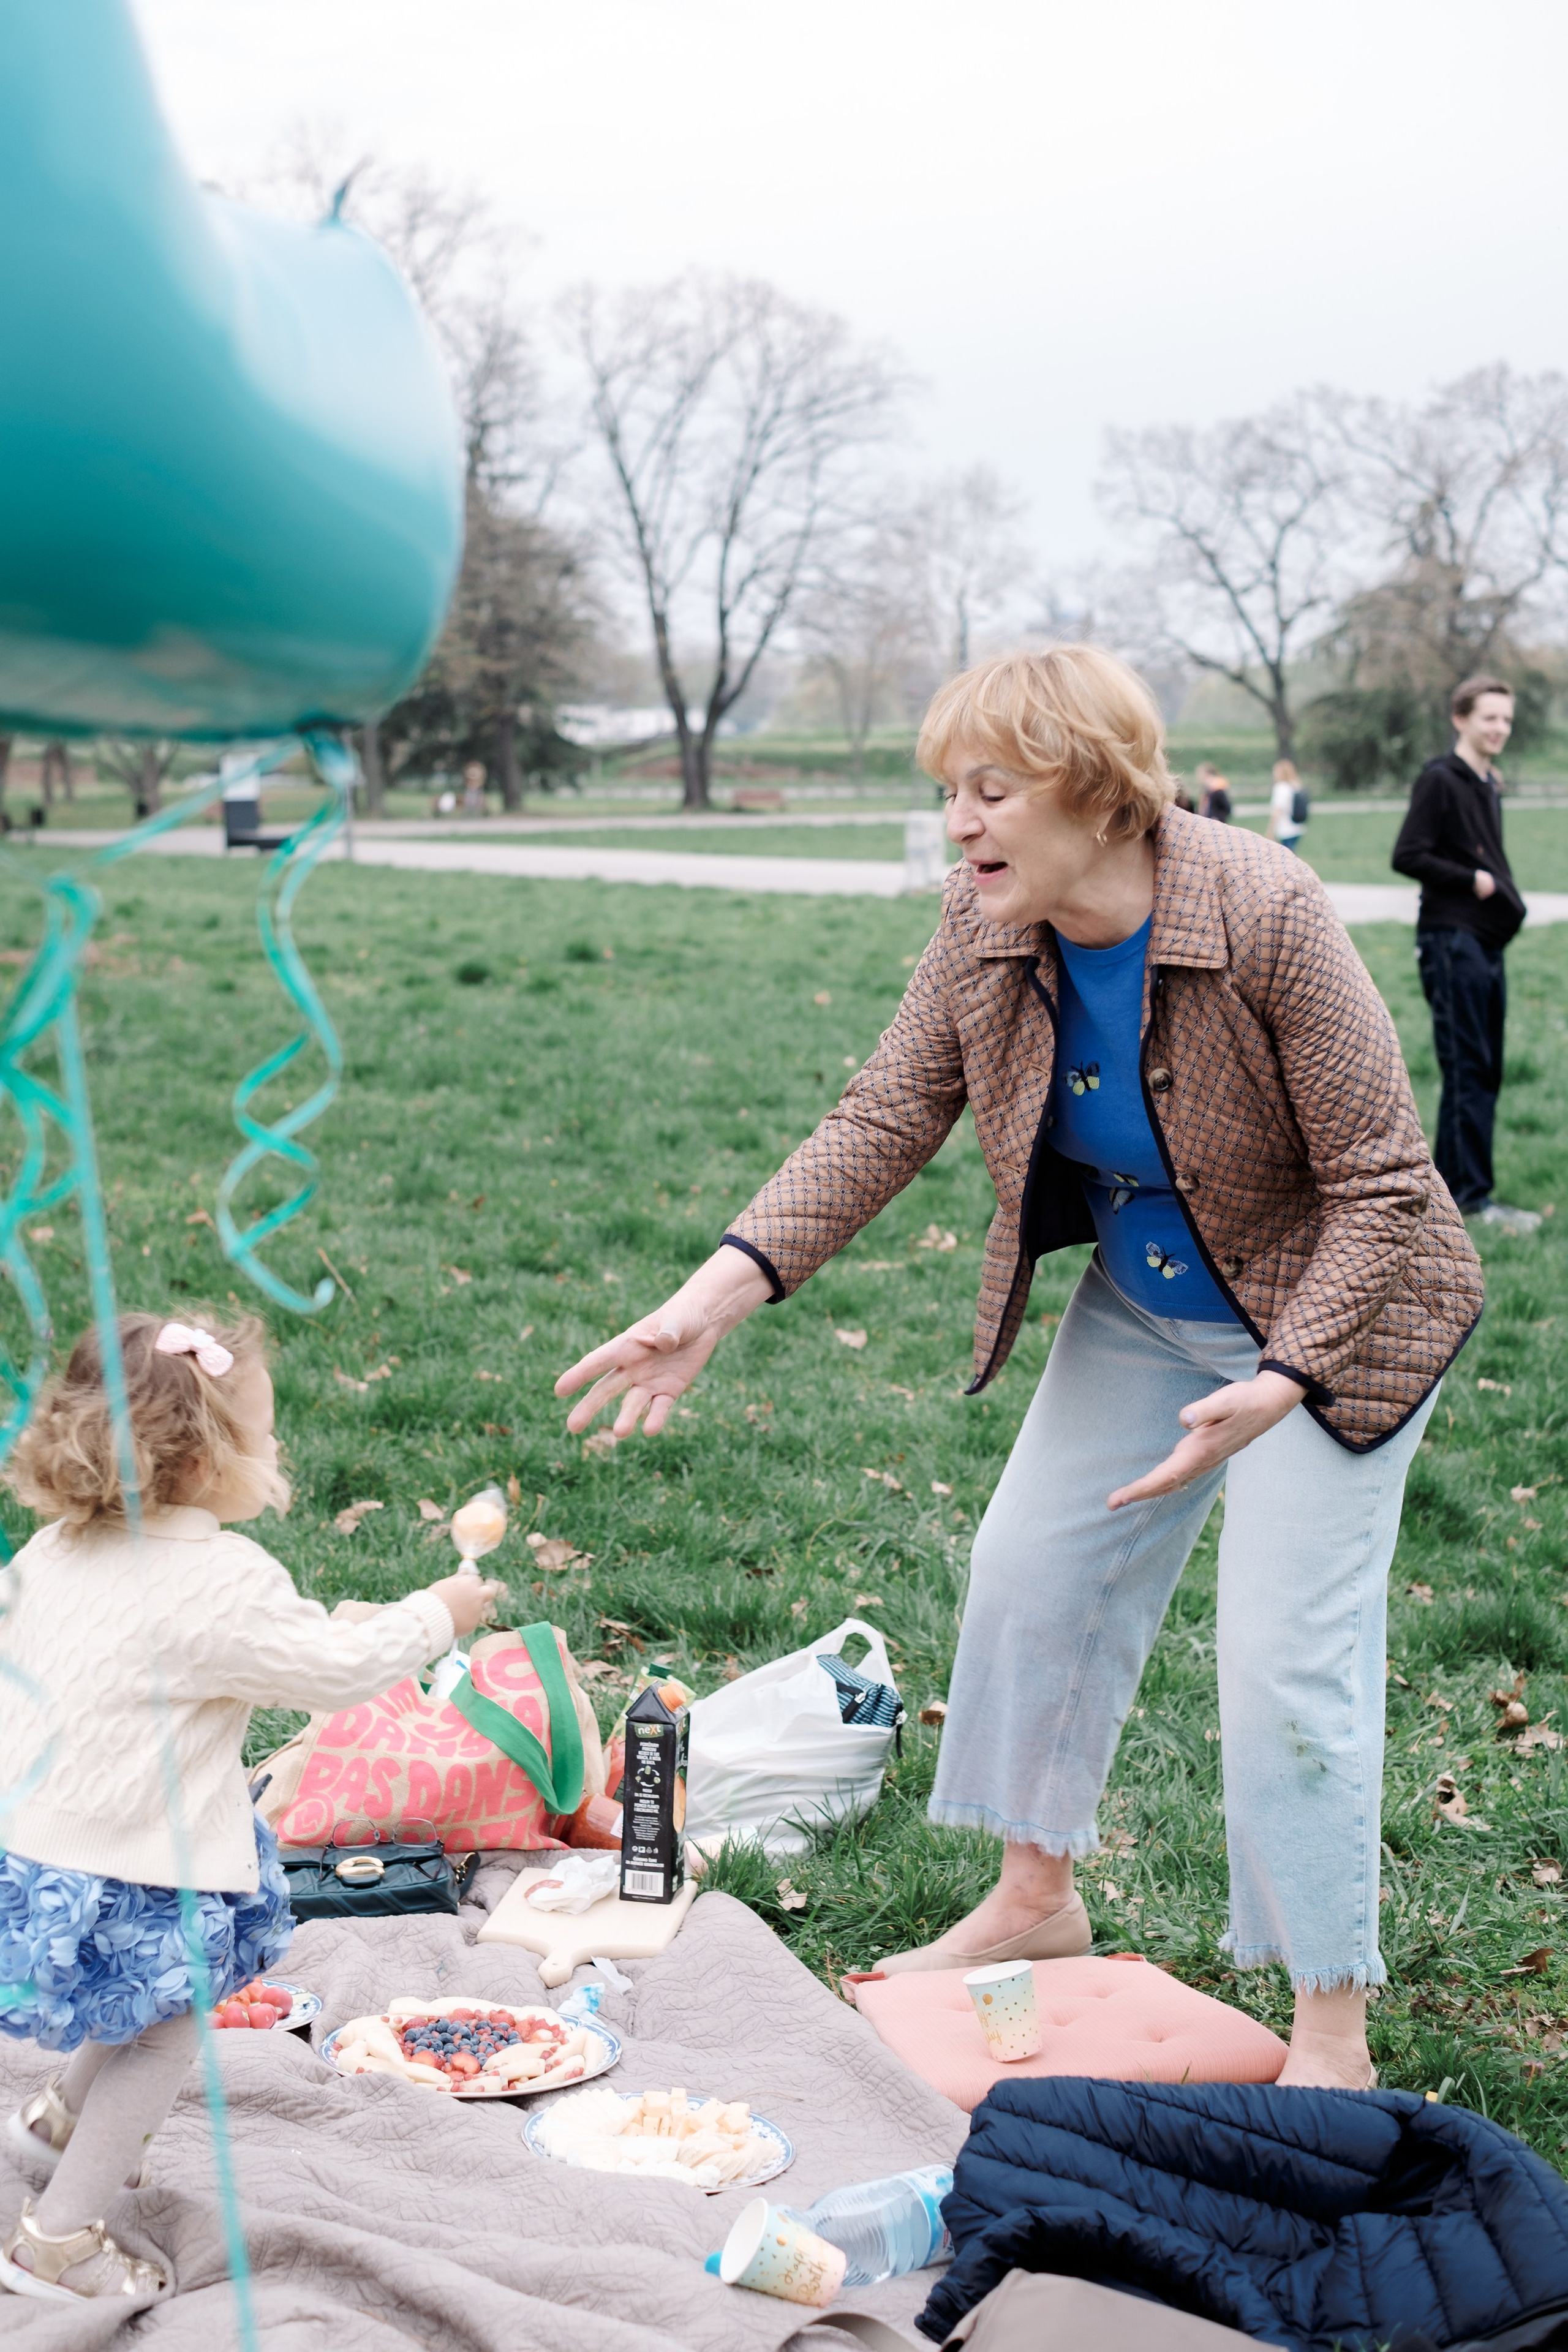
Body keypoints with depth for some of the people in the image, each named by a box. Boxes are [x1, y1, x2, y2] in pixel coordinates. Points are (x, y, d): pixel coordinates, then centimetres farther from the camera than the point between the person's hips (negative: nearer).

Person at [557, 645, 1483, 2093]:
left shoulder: (1266, 917, -30)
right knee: (1034, 1572, 10)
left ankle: (1332, 2036, 7)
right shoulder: (985, 928, -12)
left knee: (1289, 1656, -9)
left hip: (1330, 1318, -6)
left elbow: (1380, 1187, -25)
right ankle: (1038, 1902, 32)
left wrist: (1279, 1385, -37)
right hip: (1142, 1308, 7)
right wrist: (719, 1294, -25)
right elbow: (883, 1123, -13)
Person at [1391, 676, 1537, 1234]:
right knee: (1468, 1071, -9)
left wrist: (1504, 895, 7)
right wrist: (1472, 880, -13)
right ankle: (1469, 1194, -7)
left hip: (1487, 942, 9)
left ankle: (1453, 1184, 15)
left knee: (1485, 1072, 9)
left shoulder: (1488, 786, 18)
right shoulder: (1439, 780, -9)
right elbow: (1407, 856, -16)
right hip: (1452, 941, -9)